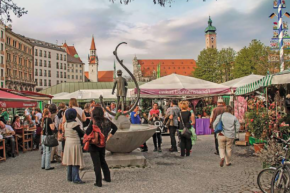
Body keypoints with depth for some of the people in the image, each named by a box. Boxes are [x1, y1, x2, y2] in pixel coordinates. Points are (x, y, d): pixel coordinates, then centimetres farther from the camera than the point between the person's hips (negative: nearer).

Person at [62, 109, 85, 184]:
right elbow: (81, 134, -8)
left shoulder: (66, 124, 5)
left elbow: (65, 134, 12)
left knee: (70, 161, 16)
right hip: (75, 144, -8)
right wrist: (82, 131, 12)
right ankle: (75, 179, 1)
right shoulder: (75, 124, -17)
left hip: (67, 143, 8)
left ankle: (70, 177, 25)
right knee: (75, 162, -2)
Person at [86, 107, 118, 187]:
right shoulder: (106, 121, -2)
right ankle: (107, 178, 31)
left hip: (94, 145, -5)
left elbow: (87, 133, -24)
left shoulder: (93, 122, -18)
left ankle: (98, 182, 8)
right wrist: (109, 136, 13)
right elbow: (115, 127, 9)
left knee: (96, 163, 3)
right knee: (103, 161, 23)